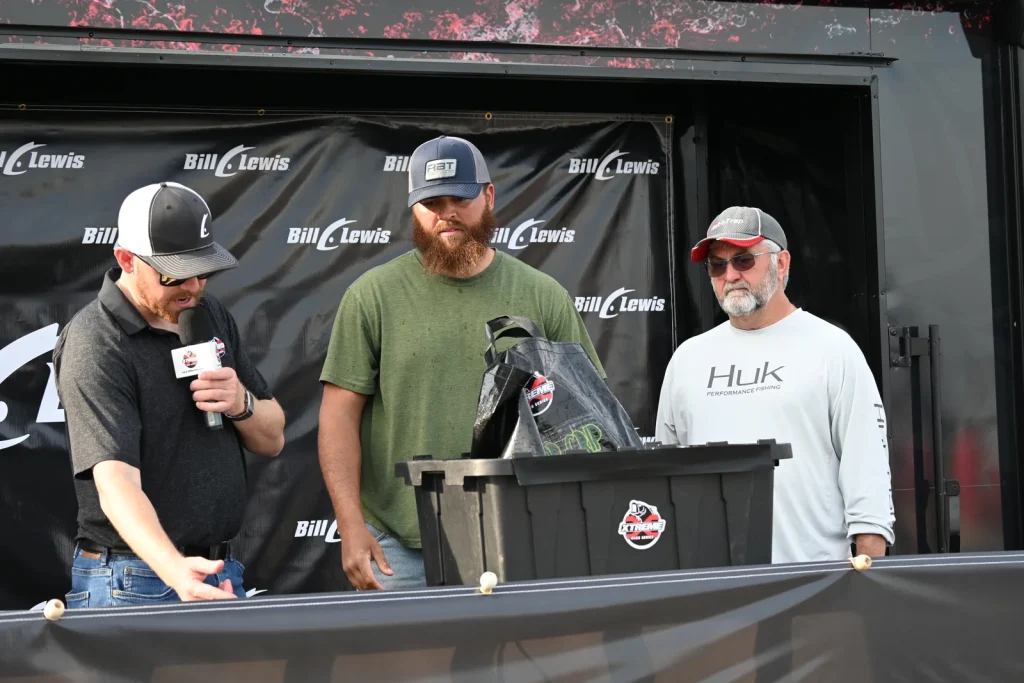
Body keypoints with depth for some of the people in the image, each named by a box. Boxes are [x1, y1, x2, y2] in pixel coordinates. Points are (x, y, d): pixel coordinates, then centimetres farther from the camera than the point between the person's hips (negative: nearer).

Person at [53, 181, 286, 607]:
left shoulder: (211, 315, 7)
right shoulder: (94, 347, -16)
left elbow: (272, 440, 12)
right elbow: (115, 479, -27)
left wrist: (241, 404, -10)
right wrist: (174, 570, -43)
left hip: (220, 573, 6)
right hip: (132, 584, -6)